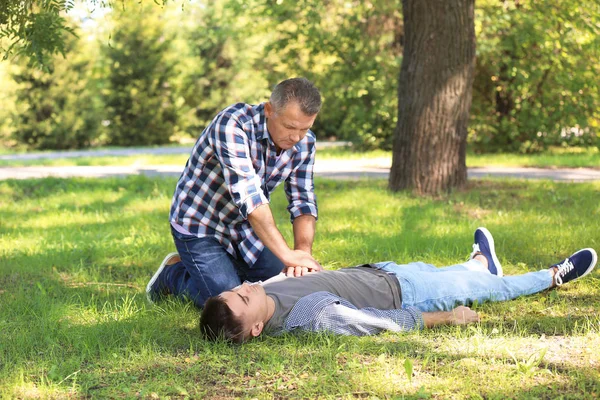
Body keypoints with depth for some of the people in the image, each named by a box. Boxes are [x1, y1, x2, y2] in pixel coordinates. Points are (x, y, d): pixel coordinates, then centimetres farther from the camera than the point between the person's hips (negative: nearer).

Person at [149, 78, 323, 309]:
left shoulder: (304, 142, -10)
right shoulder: (232, 124, -31)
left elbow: (303, 202, -9)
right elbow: (247, 194, -39)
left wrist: (303, 251, -29)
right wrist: (286, 254, -44)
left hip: (246, 228, 7)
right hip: (199, 226, -6)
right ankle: (175, 273, 9)